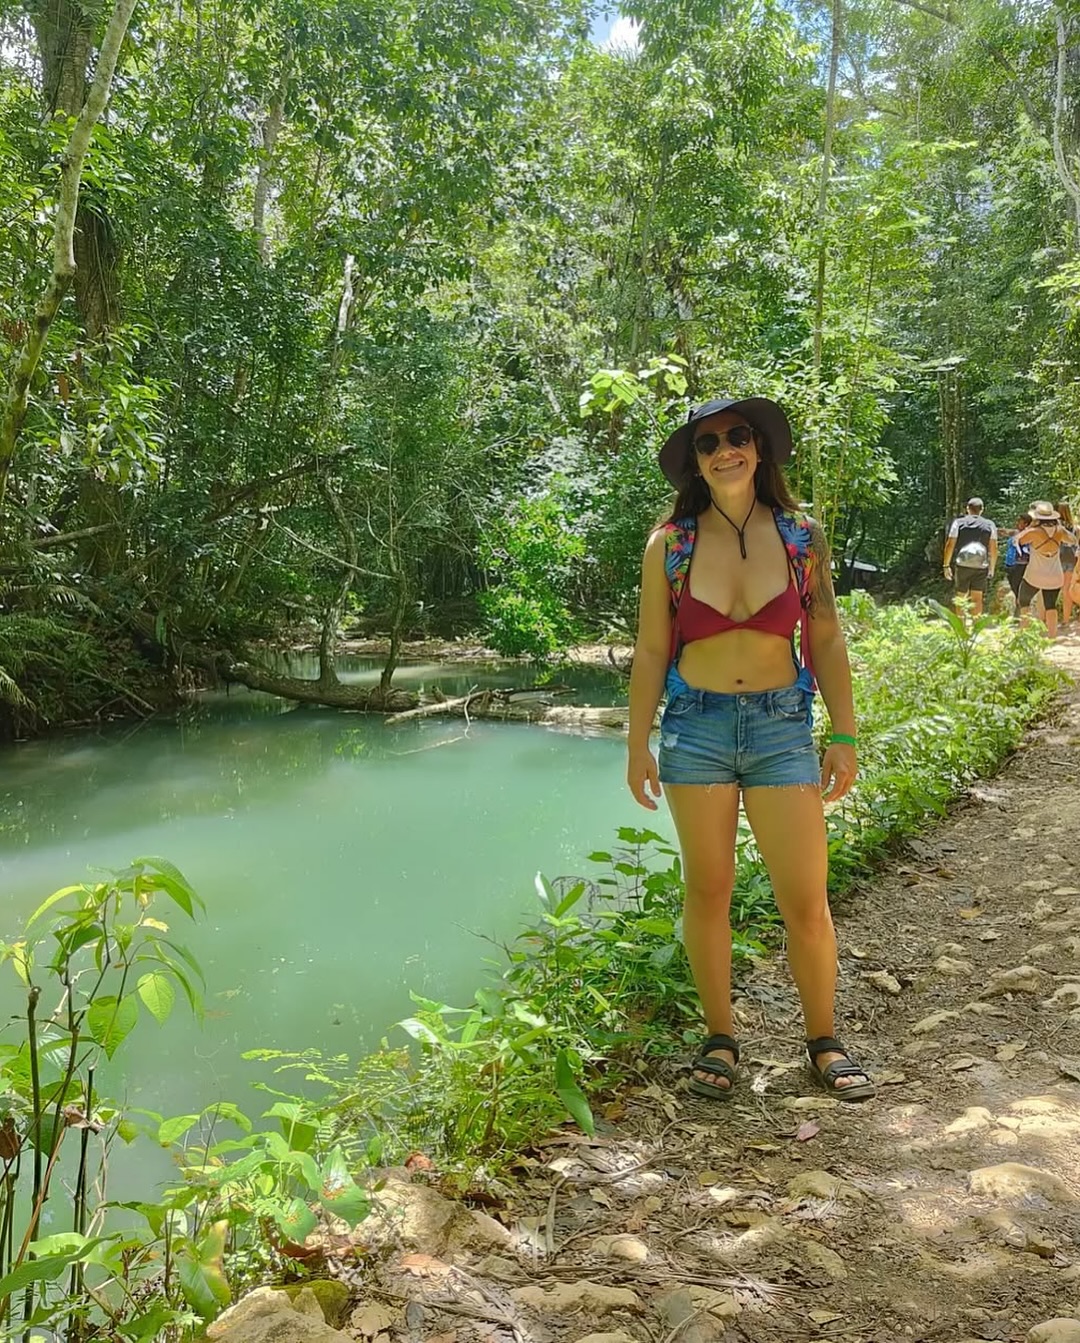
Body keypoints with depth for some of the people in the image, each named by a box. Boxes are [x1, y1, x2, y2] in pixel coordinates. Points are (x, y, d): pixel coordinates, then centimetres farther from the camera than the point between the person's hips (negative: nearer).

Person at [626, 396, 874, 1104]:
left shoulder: (801, 536, 1)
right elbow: (652, 651, 3)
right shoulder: (670, 545, -1)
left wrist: (845, 736, 2)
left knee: (807, 901, 1)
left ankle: (824, 1040, 24)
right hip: (695, 727, 0)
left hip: (782, 727, 0)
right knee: (708, 891, 9)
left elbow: (826, 639, 5)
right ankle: (720, 1039, 26)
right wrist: (639, 746, 2)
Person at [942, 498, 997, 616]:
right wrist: (992, 568, 13)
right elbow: (994, 548, 6)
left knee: (961, 598, 11)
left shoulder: (958, 522, 5)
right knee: (977, 599, 1)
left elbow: (950, 544, 0)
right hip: (981, 566, 0)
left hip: (962, 564, 0)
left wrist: (946, 565, 5)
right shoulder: (989, 525, 8)